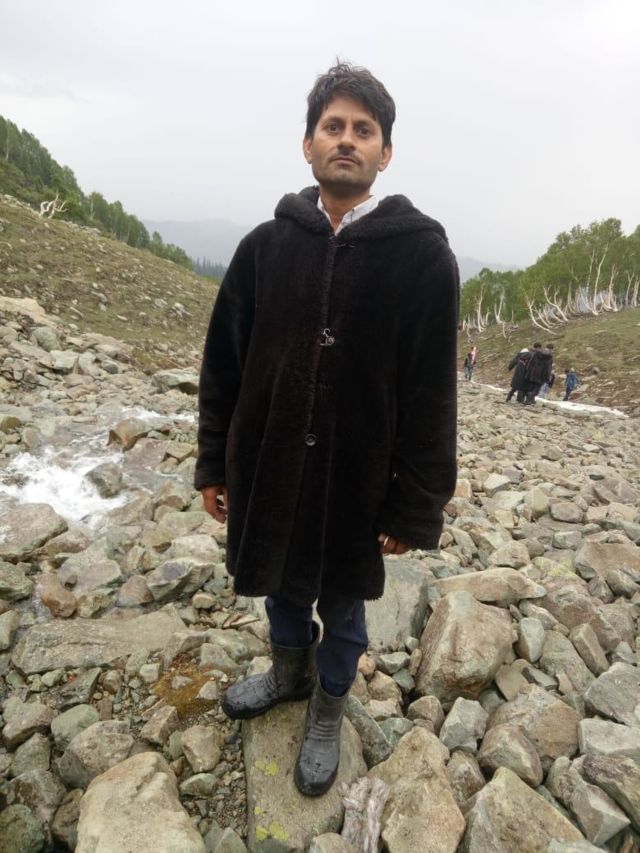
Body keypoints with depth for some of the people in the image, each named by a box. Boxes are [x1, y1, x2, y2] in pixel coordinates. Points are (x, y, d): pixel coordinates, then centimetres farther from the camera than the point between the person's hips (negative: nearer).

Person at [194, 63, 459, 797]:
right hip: (267, 468, 3)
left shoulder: (423, 254, -9)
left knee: (342, 605, 17)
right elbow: (222, 366, 3)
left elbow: (430, 395, -10)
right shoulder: (266, 245, 0)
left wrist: (414, 507, -9)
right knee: (282, 588, 23)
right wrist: (214, 463, 4)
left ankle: (327, 712, 45)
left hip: (357, 481, -3)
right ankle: (289, 673, 53)